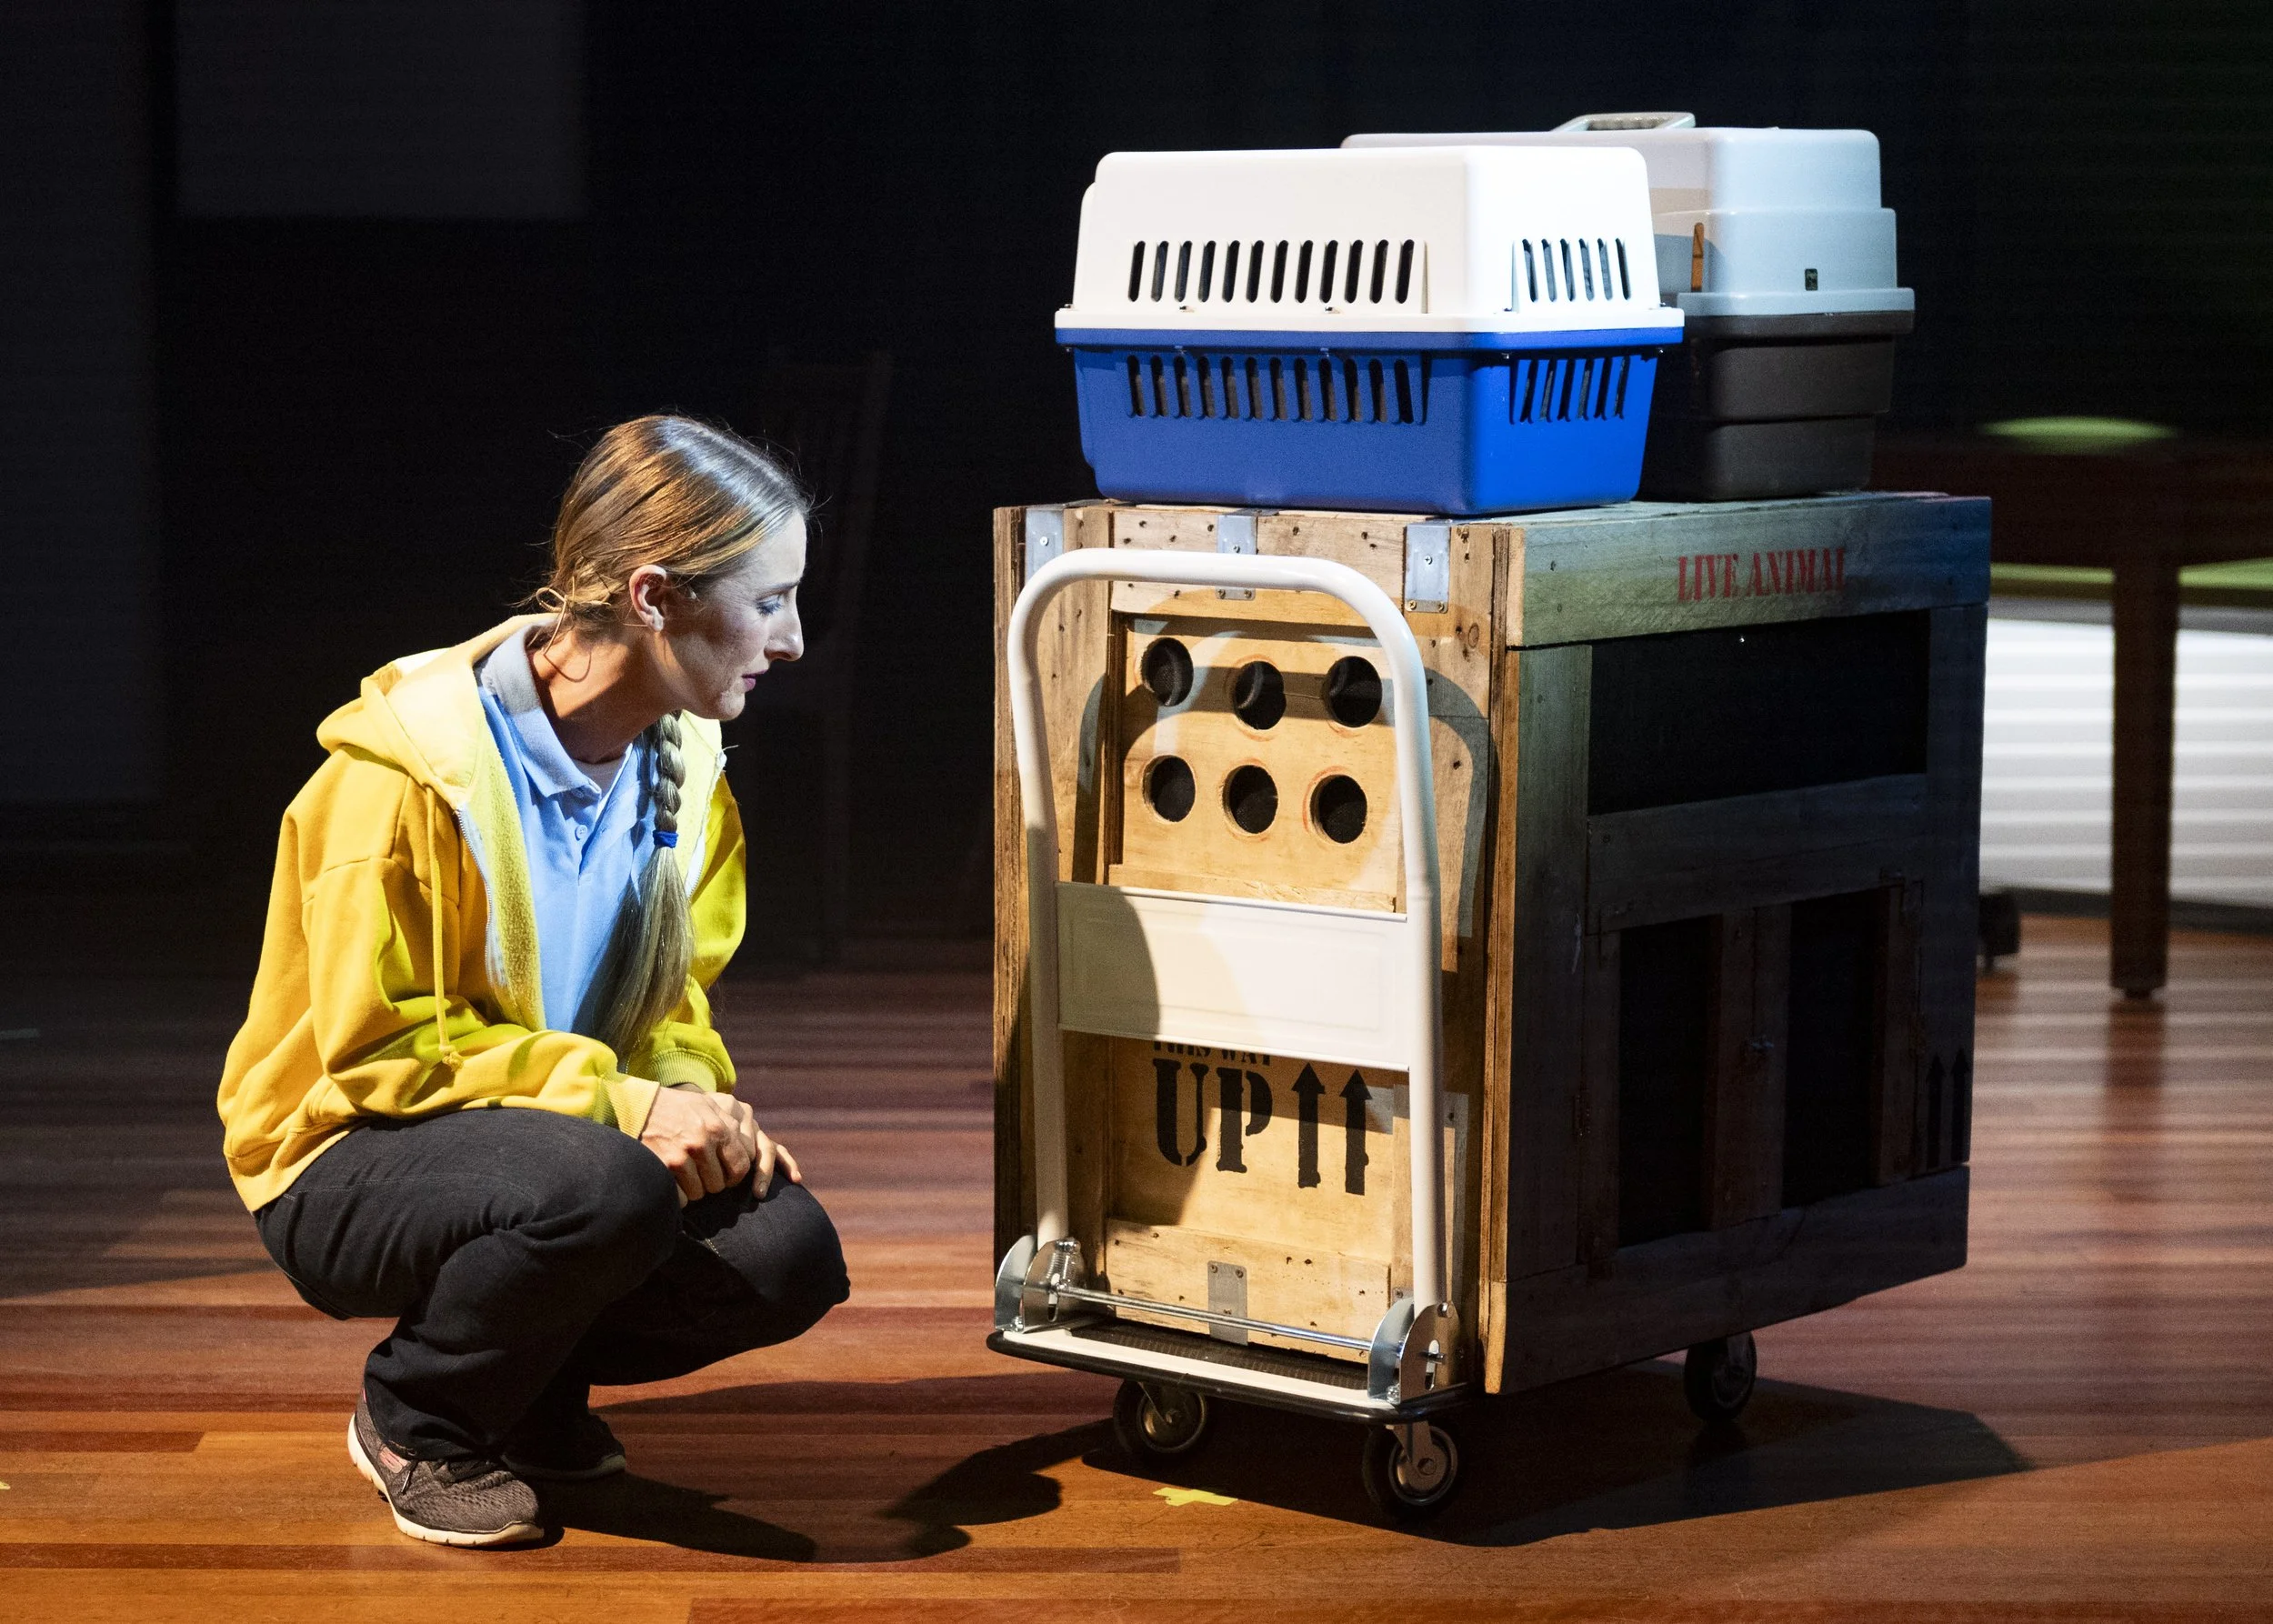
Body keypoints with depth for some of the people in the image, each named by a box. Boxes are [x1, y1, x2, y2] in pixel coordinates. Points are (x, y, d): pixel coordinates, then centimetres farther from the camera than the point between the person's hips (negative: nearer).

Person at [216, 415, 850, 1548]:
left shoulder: (681, 765, 2)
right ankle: (413, 1421, -8)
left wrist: (694, 1097, -12)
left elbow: (675, 997, 12)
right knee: (602, 1187, -37)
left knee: (789, 1256, -19)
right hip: (348, 1165, -7)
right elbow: (377, 1047, -21)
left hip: (568, 1126, 7)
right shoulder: (405, 775, -22)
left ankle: (528, 1388, 8)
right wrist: (620, 1101, -27)